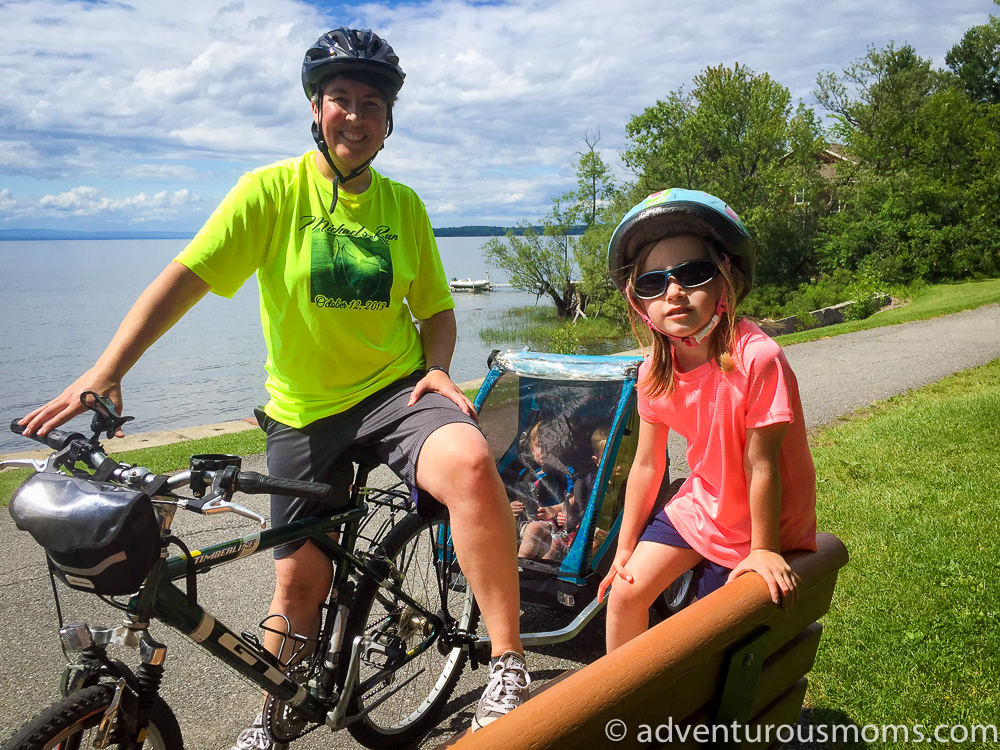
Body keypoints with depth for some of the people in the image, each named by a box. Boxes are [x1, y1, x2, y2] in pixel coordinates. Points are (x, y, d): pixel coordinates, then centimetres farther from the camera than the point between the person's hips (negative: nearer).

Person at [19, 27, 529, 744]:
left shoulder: (404, 204, 3)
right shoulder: (273, 189, -6)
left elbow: (437, 309, 10)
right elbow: (186, 276, -14)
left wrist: (437, 367, -11)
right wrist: (106, 370, -23)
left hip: (397, 389, 1)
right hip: (305, 413, 0)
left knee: (470, 463, -33)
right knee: (300, 581, 8)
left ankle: (510, 664, -20)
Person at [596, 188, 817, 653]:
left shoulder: (757, 359, -31)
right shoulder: (655, 372, -12)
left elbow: (761, 465, -24)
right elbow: (647, 464, -2)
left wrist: (764, 550, -15)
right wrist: (625, 548, 5)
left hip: (755, 524, -5)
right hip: (700, 505, 5)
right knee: (624, 592, 2)